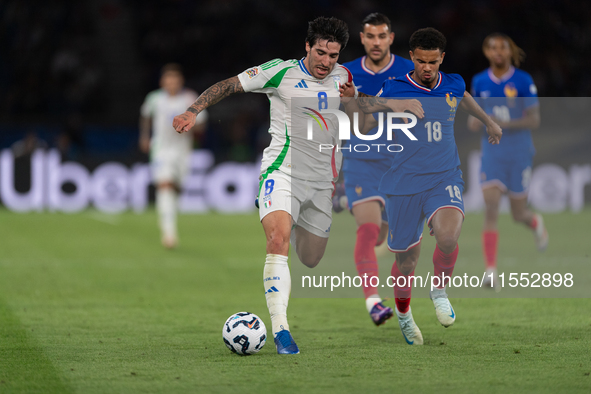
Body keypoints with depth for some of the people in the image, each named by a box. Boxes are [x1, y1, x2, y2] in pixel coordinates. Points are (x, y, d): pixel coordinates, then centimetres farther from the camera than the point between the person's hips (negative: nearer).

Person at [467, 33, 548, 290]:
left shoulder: (523, 81, -8)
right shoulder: (479, 82, 3)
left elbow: (534, 120, -9)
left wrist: (504, 123, -23)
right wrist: (473, 122, -7)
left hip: (519, 153, -2)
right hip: (492, 152, 2)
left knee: (519, 215, 8)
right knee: (491, 208, -15)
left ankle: (536, 223, 48)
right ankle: (491, 272, -18)